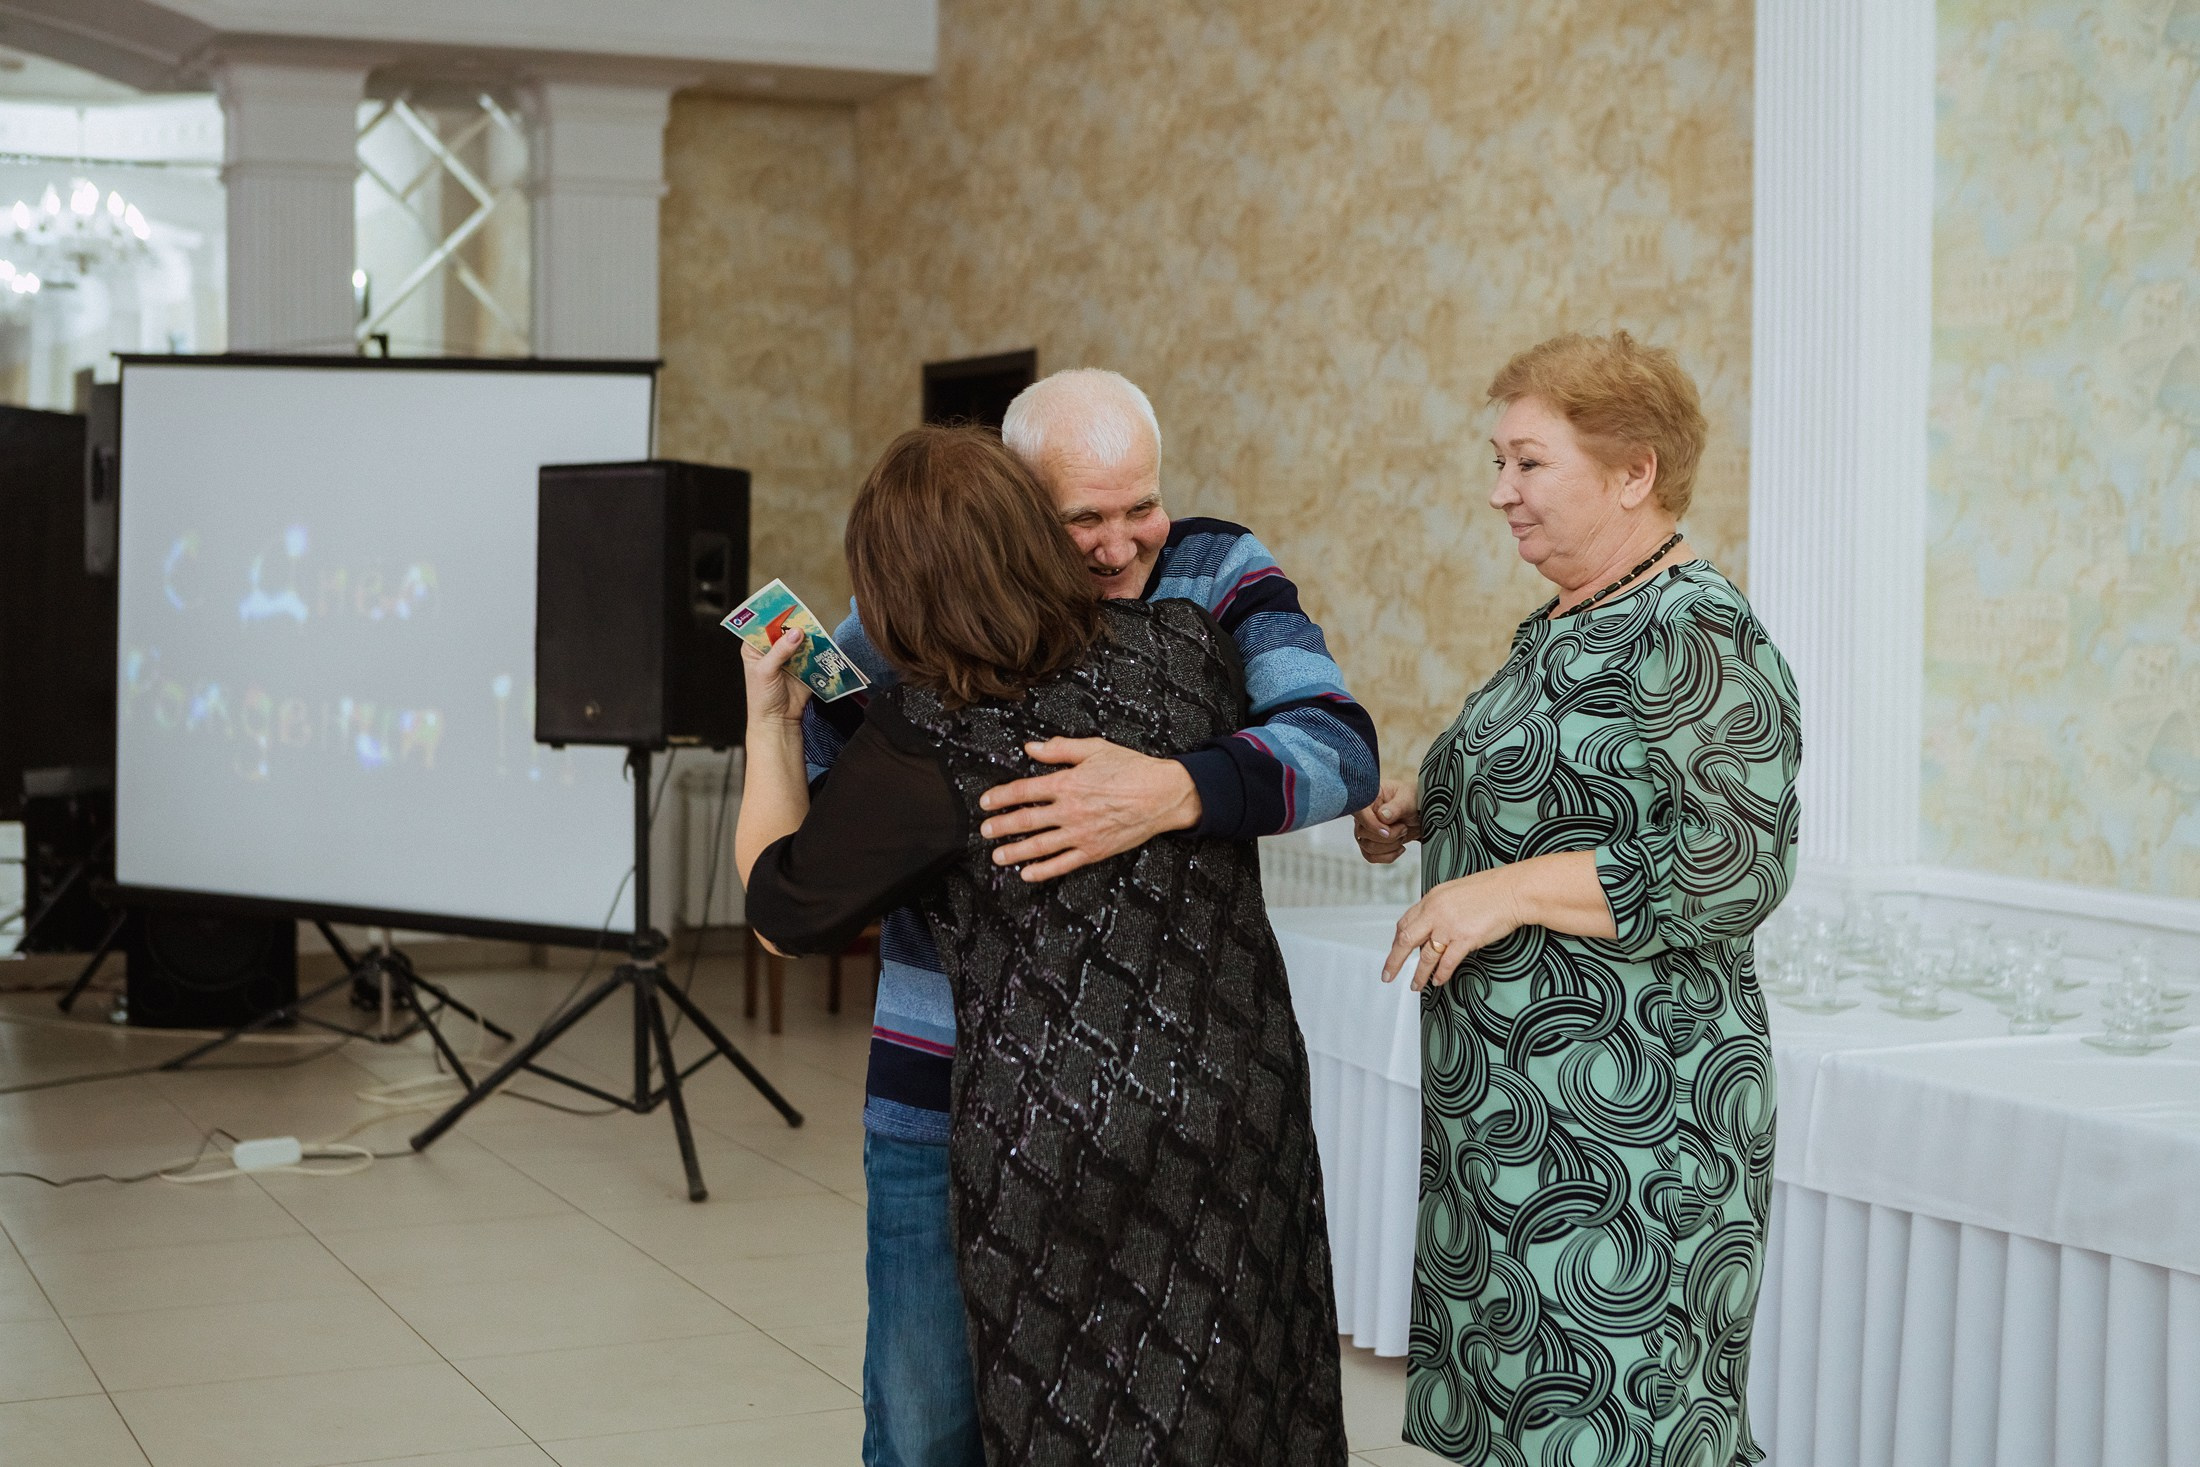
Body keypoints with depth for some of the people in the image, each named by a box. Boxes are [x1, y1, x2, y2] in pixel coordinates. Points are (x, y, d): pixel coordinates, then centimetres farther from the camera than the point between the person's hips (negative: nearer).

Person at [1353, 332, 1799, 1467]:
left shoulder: (1696, 639, -16)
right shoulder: (1564, 622, 13)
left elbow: (1734, 868, -25)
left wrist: (1509, 892, -24)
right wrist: (1422, 811, 9)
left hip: (1622, 1113, -10)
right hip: (1508, 1103, 10)